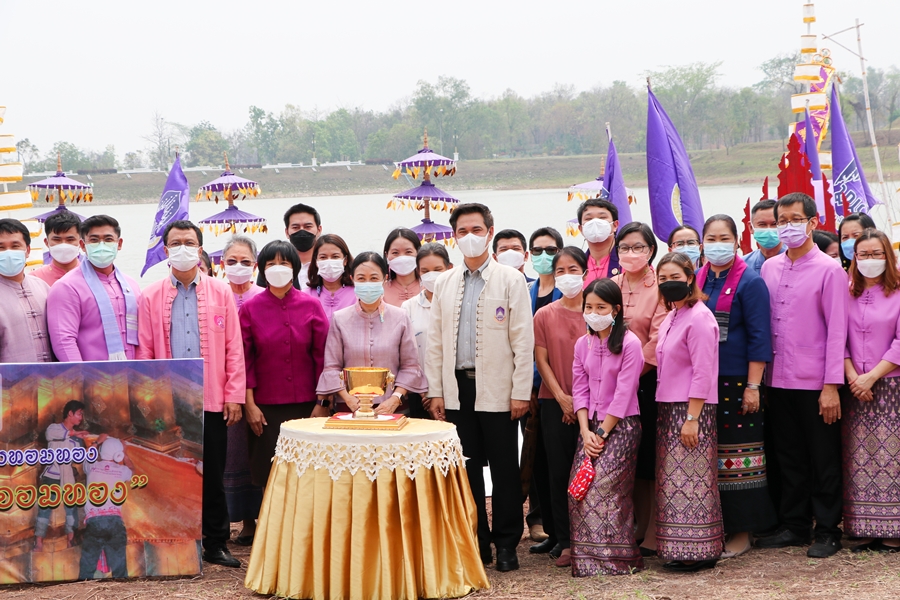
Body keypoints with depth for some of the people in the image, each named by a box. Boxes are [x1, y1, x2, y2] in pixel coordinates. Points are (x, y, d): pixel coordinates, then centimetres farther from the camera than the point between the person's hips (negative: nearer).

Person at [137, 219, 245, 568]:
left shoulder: (221, 292, 6)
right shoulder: (151, 297, 6)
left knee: (213, 475, 5)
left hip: (212, 399, 0)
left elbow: (234, 348, 3)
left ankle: (216, 545, 14)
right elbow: (145, 352, 3)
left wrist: (234, 396, -3)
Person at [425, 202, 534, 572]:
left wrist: (521, 392, -10)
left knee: (504, 469, 1)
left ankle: (506, 545, 9)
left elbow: (523, 340, -4)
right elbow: (435, 341, 12)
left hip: (497, 389, -4)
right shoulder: (445, 283, 11)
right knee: (466, 468, 7)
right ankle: (476, 543, 16)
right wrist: (436, 391, 6)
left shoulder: (511, 280, 0)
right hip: (457, 389, 4)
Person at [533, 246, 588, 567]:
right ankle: (564, 541, 7)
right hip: (555, 404, 1)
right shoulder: (545, 315, 6)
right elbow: (541, 360, 3)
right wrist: (562, 397, -7)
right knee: (559, 471, 2)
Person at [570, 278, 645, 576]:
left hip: (621, 426, -5)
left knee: (602, 487, -14)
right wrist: (586, 432, -5)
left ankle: (614, 559, -4)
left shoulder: (629, 344, -9)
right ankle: (584, 558, 3)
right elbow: (580, 390, 7)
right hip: (591, 427, 5)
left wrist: (603, 434, -11)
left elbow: (623, 394, -12)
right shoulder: (582, 344, 9)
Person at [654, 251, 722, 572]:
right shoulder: (670, 319, 15)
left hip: (692, 409, -9)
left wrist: (691, 418, -20)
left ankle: (699, 551, 2)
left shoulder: (698, 318, -12)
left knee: (692, 480, -5)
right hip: (668, 408, 9)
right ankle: (678, 549, 15)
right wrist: (666, 412, 14)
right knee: (672, 480, 9)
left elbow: (703, 373, -17)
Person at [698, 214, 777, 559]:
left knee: (737, 456, -1)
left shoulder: (750, 283, -6)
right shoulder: (695, 280, 10)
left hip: (736, 382, -5)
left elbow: (759, 337, -9)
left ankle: (741, 532, 7)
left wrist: (753, 386, -14)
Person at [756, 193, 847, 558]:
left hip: (815, 383, -5)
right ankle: (793, 526, 23)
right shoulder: (769, 269, 9)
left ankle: (827, 531, 13)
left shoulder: (829, 270, -6)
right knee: (789, 457, 13)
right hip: (778, 380, 5)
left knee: (823, 460, 4)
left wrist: (831, 386, -14)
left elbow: (837, 331, -9)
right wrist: (760, 374, 7)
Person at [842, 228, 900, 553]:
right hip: (856, 389, 4)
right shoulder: (848, 295, 9)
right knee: (859, 460, 4)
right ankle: (867, 530, 9)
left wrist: (872, 376, -13)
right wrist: (851, 375, -9)